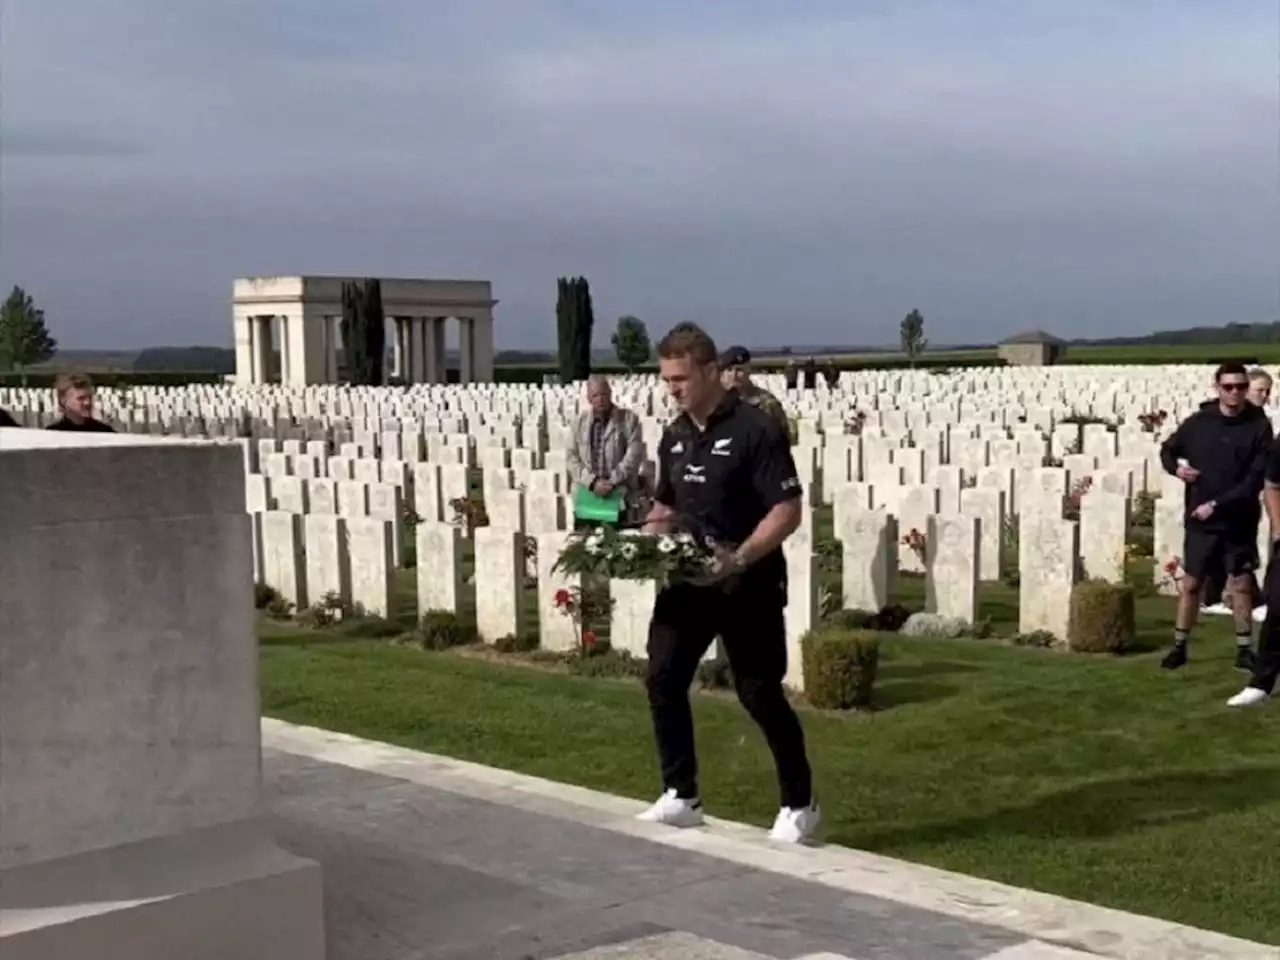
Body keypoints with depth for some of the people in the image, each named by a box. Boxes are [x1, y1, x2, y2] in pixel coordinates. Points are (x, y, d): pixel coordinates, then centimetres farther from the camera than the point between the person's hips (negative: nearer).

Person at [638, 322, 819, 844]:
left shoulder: (756, 429, -14)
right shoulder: (674, 436, 9)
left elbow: (787, 511, -18)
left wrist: (739, 558, -30)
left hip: (747, 584, -7)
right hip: (686, 581, 7)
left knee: (760, 694, 0)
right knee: (663, 679, 0)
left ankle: (800, 805, 16)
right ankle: (681, 797, 11)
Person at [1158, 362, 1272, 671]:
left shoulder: (1259, 426, -8)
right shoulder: (1198, 422, -2)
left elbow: (1256, 479, -13)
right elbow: (1167, 449, 15)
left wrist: (1217, 504, -18)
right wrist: (1176, 467, -8)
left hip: (1239, 522, -1)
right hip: (1199, 521, 1)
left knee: (1240, 584, 6)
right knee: (1191, 584, 8)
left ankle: (1244, 649, 16)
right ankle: (1179, 646, 19)